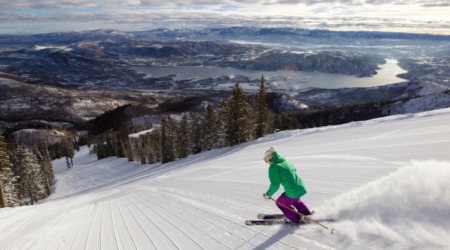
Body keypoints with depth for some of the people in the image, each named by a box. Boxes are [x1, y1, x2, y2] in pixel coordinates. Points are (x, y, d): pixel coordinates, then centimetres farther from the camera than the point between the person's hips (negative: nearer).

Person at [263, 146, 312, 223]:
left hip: (292, 192, -7)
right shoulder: (285, 162, 8)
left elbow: (275, 185, -16)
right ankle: (308, 215, 42)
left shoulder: (273, 168, -14)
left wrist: (268, 194, -1)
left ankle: (297, 220, 28)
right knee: (294, 200, 37)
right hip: (301, 187, 8)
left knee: (280, 203, 20)